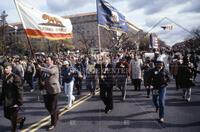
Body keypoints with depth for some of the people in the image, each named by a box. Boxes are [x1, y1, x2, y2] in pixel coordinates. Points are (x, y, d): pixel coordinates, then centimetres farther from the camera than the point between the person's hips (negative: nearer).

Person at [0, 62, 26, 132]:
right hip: (6, 102, 8)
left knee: (13, 118, 3)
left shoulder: (16, 77, -17)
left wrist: (19, 103, -20)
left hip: (13, 102, -8)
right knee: (7, 115, 19)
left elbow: (19, 91, -19)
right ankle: (21, 119, 41)